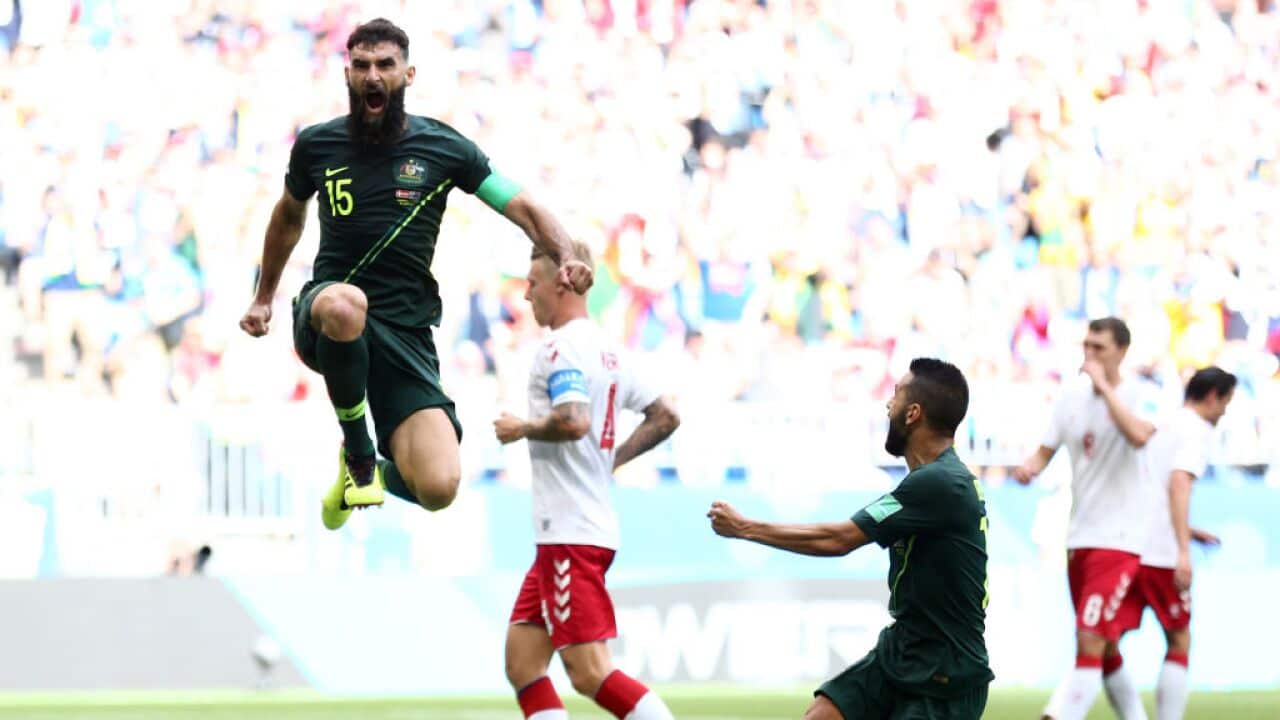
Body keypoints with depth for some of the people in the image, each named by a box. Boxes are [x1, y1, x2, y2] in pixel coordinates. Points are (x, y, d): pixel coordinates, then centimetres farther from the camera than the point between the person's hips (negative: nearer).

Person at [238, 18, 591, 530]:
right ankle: (357, 452, -16)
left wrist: (565, 258, -17)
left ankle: (381, 472, 22)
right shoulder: (316, 145, 7)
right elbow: (289, 217, 27)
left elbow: (524, 208, 2)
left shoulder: (444, 148, 3)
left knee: (438, 488, -19)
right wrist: (263, 297, 33)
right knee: (344, 302, -42)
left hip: (405, 332, 0)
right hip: (324, 320, 0)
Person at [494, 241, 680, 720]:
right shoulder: (607, 351, 17)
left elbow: (573, 421, -27)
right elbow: (665, 418, 22)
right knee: (521, 662, 9)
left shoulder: (563, 348, -12)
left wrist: (523, 428, -10)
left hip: (571, 534, -10)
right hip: (574, 531, 10)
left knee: (590, 672, -12)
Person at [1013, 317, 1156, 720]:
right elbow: (1047, 449, 14)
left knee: (1090, 642, -16)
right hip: (1079, 537, 7)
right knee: (1104, 648, 14)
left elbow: (1139, 436, -32)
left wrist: (1103, 385, -25)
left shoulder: (1136, 395, -11)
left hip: (1118, 539, -7)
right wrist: (1030, 468, -9)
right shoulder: (1073, 395, 8)